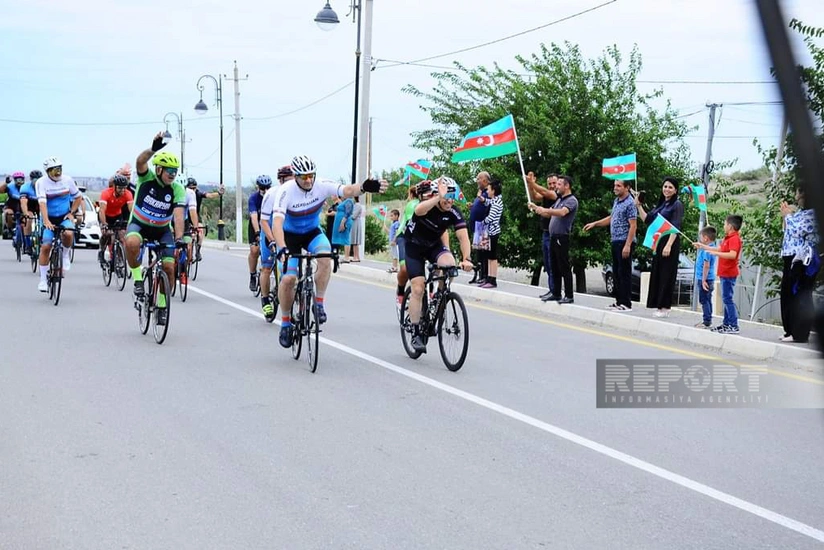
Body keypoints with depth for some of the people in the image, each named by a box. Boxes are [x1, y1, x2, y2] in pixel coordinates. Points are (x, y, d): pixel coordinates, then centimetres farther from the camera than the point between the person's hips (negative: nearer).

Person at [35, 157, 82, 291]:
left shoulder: (67, 180, -6)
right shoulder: (41, 182, -14)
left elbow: (78, 197, 9)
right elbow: (42, 202, -24)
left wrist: (71, 212, -2)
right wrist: (46, 221, -36)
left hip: (64, 217, 1)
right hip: (49, 219, -1)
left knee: (68, 234, -32)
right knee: (45, 247, -8)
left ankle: (66, 254, 1)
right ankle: (43, 279, 5)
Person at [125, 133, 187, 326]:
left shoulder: (177, 189, -15)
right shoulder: (147, 178, -17)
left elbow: (178, 215, -24)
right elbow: (140, 161, -38)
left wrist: (179, 237, -41)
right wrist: (153, 149, -58)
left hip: (162, 230, 2)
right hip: (139, 224, -2)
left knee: (169, 267, -11)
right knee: (132, 243, -37)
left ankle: (162, 306, 9)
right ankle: (138, 280, -15)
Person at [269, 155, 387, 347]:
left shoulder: (321, 186, -20)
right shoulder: (286, 191, -27)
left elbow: (346, 191, -36)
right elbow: (277, 221, -37)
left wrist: (363, 187, -58)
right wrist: (281, 248, -53)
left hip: (312, 232, 2)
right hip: (290, 235, -2)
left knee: (325, 257, -30)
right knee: (288, 279, -15)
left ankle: (319, 303, -13)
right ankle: (285, 323, 7)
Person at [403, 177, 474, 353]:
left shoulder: (454, 213, -18)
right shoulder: (427, 205, -27)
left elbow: (463, 237, -26)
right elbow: (419, 210, -52)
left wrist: (466, 259, -42)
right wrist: (439, 198, -66)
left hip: (434, 245, 3)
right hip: (414, 246, -3)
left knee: (450, 265, -29)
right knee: (418, 289, -12)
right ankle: (416, 333, -1)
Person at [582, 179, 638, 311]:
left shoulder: (630, 203, -13)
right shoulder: (616, 201, 14)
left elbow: (633, 226, -17)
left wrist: (627, 245, -22)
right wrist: (594, 224, 23)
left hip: (624, 242, -9)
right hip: (615, 242, 9)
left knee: (624, 273, -6)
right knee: (616, 273, 12)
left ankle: (626, 303, -2)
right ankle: (619, 301, 18)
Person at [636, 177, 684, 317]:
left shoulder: (677, 205, -6)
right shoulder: (661, 204, 16)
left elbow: (675, 227, -14)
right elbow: (647, 219, 18)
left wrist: (668, 245, -22)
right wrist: (638, 206, 7)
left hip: (670, 243, -8)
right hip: (658, 243, 8)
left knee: (666, 275, -5)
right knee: (657, 274, 8)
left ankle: (665, 307, -2)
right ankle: (659, 306, 13)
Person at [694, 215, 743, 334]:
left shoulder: (734, 239, -16)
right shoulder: (728, 238, 16)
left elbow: (732, 255, -29)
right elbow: (719, 249, 29)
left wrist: (716, 253, -25)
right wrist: (703, 246, 34)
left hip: (728, 274, -11)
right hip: (725, 273, 11)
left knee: (728, 299, -10)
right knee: (727, 299, 14)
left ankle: (734, 326, -10)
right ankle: (726, 324, 21)